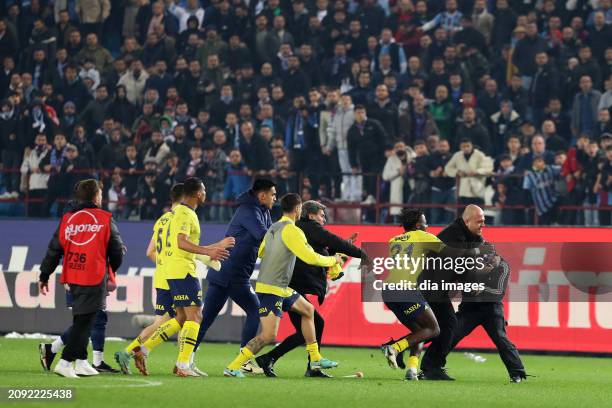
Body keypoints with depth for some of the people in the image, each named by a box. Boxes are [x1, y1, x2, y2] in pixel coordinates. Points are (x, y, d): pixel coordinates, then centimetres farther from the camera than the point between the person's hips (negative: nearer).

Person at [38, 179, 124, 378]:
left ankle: (81, 362, 22)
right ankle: (65, 362, -13)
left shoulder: (67, 219, 6)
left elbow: (54, 250, 5)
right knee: (84, 321, -4)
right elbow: (117, 250, 1)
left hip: (73, 277, 5)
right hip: (95, 278, -5)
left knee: (81, 319, 18)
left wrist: (44, 276, 13)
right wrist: (111, 271, 20)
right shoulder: (104, 219, -3)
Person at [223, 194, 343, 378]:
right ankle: (232, 368, -14)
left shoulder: (273, 228, 11)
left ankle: (315, 359, 25)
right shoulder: (291, 230, -16)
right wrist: (333, 260, -3)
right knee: (268, 335, -15)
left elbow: (260, 252, 24)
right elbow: (311, 258, -20)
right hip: (271, 289, -10)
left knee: (308, 310, 21)